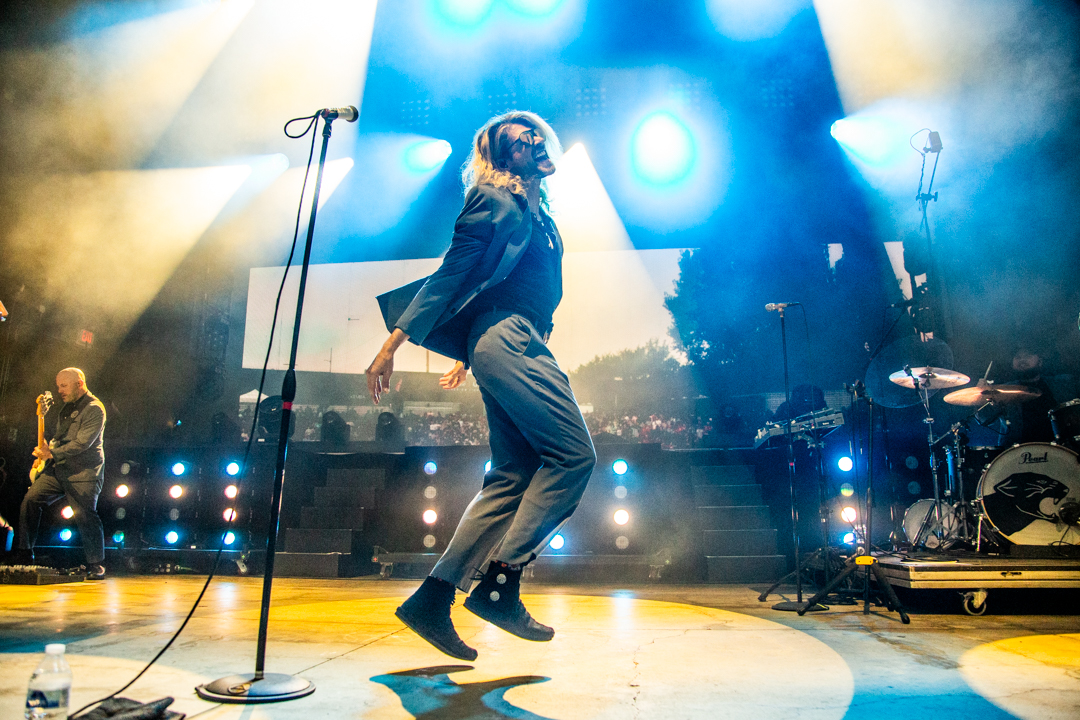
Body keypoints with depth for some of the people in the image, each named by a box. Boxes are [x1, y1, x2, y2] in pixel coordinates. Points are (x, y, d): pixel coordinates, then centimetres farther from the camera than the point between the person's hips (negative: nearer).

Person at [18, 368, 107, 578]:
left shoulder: (94, 409, -12)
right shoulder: (67, 407, 17)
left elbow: (82, 443, -21)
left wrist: (52, 454, -23)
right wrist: (46, 449, 13)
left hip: (83, 474, -8)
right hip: (58, 469, 8)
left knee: (85, 517, -8)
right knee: (30, 500, -3)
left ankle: (96, 565, 3)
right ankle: (25, 556, 8)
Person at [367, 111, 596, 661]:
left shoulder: (535, 212, 26)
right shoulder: (495, 200, 1)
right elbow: (452, 272, -7)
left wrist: (468, 355, 33)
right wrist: (396, 339, -13)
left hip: (521, 345, 9)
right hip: (506, 339, -9)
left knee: (512, 477, 2)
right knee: (573, 455, -15)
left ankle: (433, 598, 4)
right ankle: (499, 582, -11)